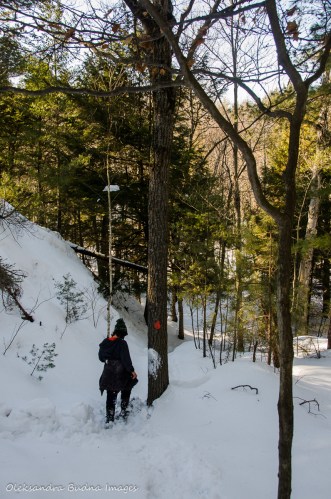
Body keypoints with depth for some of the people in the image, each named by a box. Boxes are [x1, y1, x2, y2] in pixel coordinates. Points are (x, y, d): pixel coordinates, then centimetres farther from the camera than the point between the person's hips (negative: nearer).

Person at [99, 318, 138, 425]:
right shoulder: (122, 343, -17)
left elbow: (101, 357, 11)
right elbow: (126, 359, -21)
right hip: (121, 373, -5)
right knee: (126, 391, 22)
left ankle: (109, 419, 13)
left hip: (108, 374, 5)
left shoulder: (105, 343, 0)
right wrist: (131, 370, -14)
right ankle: (123, 411, 19)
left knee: (110, 396, 13)